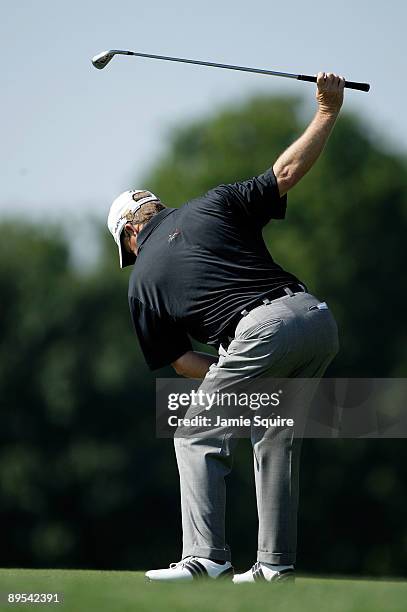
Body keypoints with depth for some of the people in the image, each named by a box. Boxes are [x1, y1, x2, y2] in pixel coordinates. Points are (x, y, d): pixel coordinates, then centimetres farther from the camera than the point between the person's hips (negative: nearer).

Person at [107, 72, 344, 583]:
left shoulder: (142, 280, 18)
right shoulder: (215, 205, 20)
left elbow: (180, 360, 18)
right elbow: (287, 171, 12)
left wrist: (227, 376, 28)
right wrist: (328, 111, 20)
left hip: (260, 331, -4)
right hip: (318, 319, 4)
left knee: (198, 439, 11)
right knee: (275, 438, 20)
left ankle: (206, 555, -3)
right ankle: (276, 563, 17)